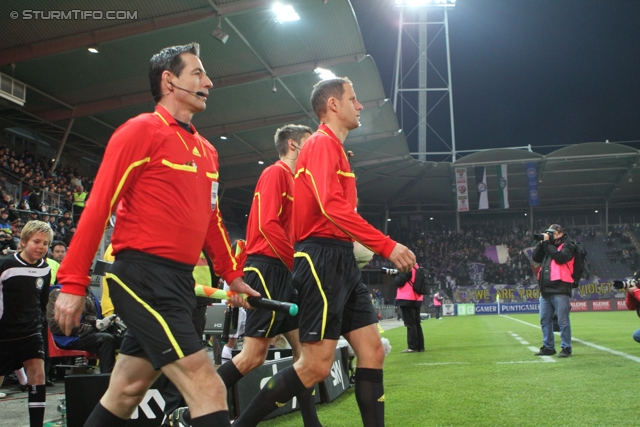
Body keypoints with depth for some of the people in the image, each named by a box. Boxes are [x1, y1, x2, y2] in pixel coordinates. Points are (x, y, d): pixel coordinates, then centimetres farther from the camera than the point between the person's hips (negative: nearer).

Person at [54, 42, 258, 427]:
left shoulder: (207, 151, 17)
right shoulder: (142, 130, -6)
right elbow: (98, 206, -9)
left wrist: (232, 275, 23)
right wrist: (74, 282, -12)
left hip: (179, 281, 8)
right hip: (143, 277, -8)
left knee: (125, 395, 15)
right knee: (208, 389, -13)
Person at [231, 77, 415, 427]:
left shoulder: (334, 147, 22)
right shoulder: (322, 142, -8)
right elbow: (331, 207, -22)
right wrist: (387, 245, -22)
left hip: (340, 261, 10)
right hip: (322, 259, -10)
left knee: (372, 351, 6)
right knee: (316, 365, -8)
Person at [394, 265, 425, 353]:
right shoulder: (416, 268, 13)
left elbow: (398, 282, -15)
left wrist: (396, 275, 3)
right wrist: (399, 274, 12)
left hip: (407, 300, -9)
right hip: (416, 299, 9)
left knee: (410, 324, -5)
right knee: (416, 323, 12)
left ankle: (412, 347, -4)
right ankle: (420, 346, 14)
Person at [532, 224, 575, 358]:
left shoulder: (567, 246, 2)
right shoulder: (548, 246, 21)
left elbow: (560, 257, -17)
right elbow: (535, 258, 13)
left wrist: (547, 243, -10)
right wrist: (542, 243, 4)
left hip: (560, 290, -7)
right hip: (545, 290, 7)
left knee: (563, 321, -5)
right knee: (545, 320, 10)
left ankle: (566, 348, 2)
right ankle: (548, 347, 18)